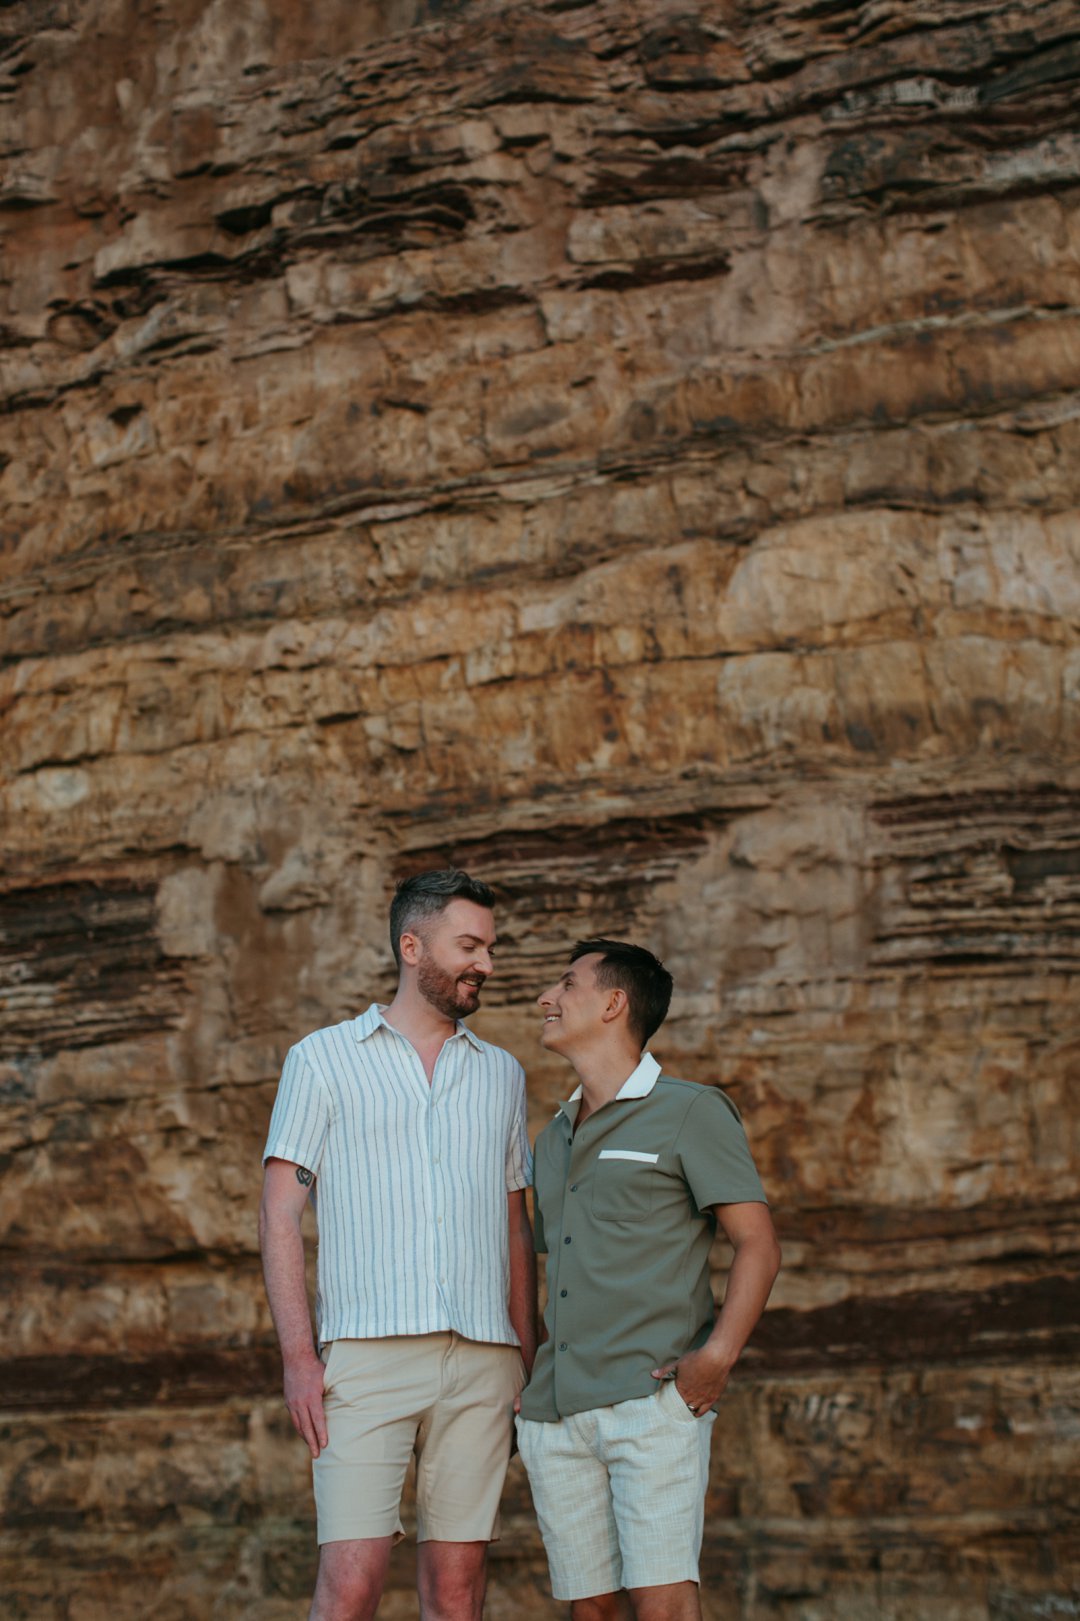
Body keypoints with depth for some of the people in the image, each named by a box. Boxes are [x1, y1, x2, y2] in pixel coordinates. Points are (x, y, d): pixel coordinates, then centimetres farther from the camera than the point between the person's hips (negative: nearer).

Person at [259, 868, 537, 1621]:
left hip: (481, 1360, 3)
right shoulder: (324, 1059, 6)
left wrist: (528, 1366, 10)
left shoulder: (502, 1074, 16)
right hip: (367, 1354, -3)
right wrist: (298, 1355, -9)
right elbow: (280, 1215, 1)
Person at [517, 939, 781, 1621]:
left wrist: (716, 1357, -16)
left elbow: (759, 1245, -3)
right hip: (555, 1410, 6)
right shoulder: (553, 1140, 22)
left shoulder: (690, 1112, 1)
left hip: (653, 1398, -6)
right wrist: (520, 1372, 14)